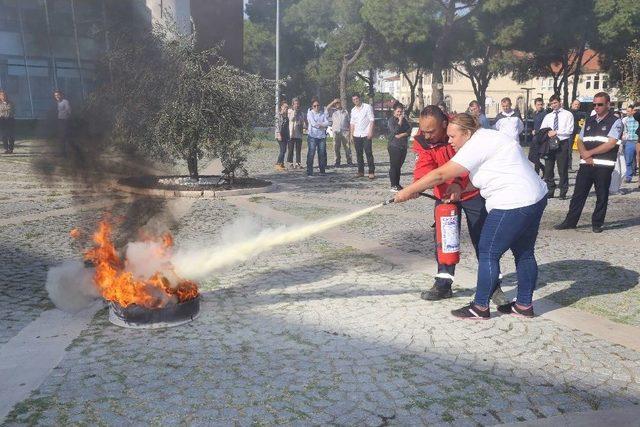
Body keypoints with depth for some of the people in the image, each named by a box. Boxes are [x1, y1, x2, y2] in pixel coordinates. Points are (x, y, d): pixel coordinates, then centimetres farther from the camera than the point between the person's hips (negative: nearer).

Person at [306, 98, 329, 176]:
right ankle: (309, 172, -4)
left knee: (322, 154, 3)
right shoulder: (310, 113, 3)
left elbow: (327, 123, 3)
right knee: (311, 154, -7)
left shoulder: (322, 113, 15)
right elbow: (313, 124, -10)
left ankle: (322, 171, 13)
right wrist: (322, 125, -3)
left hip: (322, 136, 4)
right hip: (312, 136, -4)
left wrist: (318, 124, -9)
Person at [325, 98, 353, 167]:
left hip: (345, 131, 0)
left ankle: (349, 161, 0)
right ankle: (337, 161, 8)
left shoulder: (345, 111, 17)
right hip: (336, 131, 0)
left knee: (347, 147, -4)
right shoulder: (333, 111, 13)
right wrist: (333, 102, -3)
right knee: (336, 148, 0)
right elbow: (326, 109, -7)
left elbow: (349, 122, 16)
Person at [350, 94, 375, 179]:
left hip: (366, 134, -5)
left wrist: (370, 132, -14)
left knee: (369, 153, -8)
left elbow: (371, 120, -5)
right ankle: (360, 171, 14)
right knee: (359, 154, 6)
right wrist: (351, 135, 9)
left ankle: (371, 172, -7)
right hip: (356, 135, 5)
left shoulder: (367, 107, 0)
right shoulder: (353, 110, 15)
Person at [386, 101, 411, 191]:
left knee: (399, 166, 9)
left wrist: (401, 135, -13)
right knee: (393, 166, -4)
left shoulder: (405, 120, 13)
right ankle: (393, 185, -1)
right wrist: (400, 121, -12)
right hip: (394, 146, -5)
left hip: (403, 146, 5)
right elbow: (395, 131, -17)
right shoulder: (391, 120, -3)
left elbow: (409, 131, 2)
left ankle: (397, 184, 16)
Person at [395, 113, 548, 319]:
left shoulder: (476, 145, -15)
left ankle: (480, 307, 10)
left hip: (513, 205, -11)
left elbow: (440, 175, -17)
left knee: (488, 253, 0)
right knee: (524, 253, 18)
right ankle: (524, 305, 30)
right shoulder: (487, 138, 15)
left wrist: (408, 191, -11)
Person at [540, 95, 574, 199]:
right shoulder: (548, 116, 16)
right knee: (548, 169, 5)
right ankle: (550, 191, 14)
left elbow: (569, 130, -7)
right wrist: (547, 133, -10)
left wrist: (556, 132, -14)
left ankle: (563, 193, 8)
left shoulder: (568, 115, 3)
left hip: (562, 143, -4)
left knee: (563, 170, 0)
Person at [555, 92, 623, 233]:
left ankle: (597, 223, 15)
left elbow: (611, 144, -12)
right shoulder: (589, 121, 15)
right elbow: (580, 141, 13)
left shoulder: (615, 122, -1)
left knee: (602, 196, 5)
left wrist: (589, 152, -9)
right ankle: (570, 221, 11)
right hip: (586, 164, 4)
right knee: (578, 193, 5)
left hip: (604, 165, -4)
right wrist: (585, 156, -6)